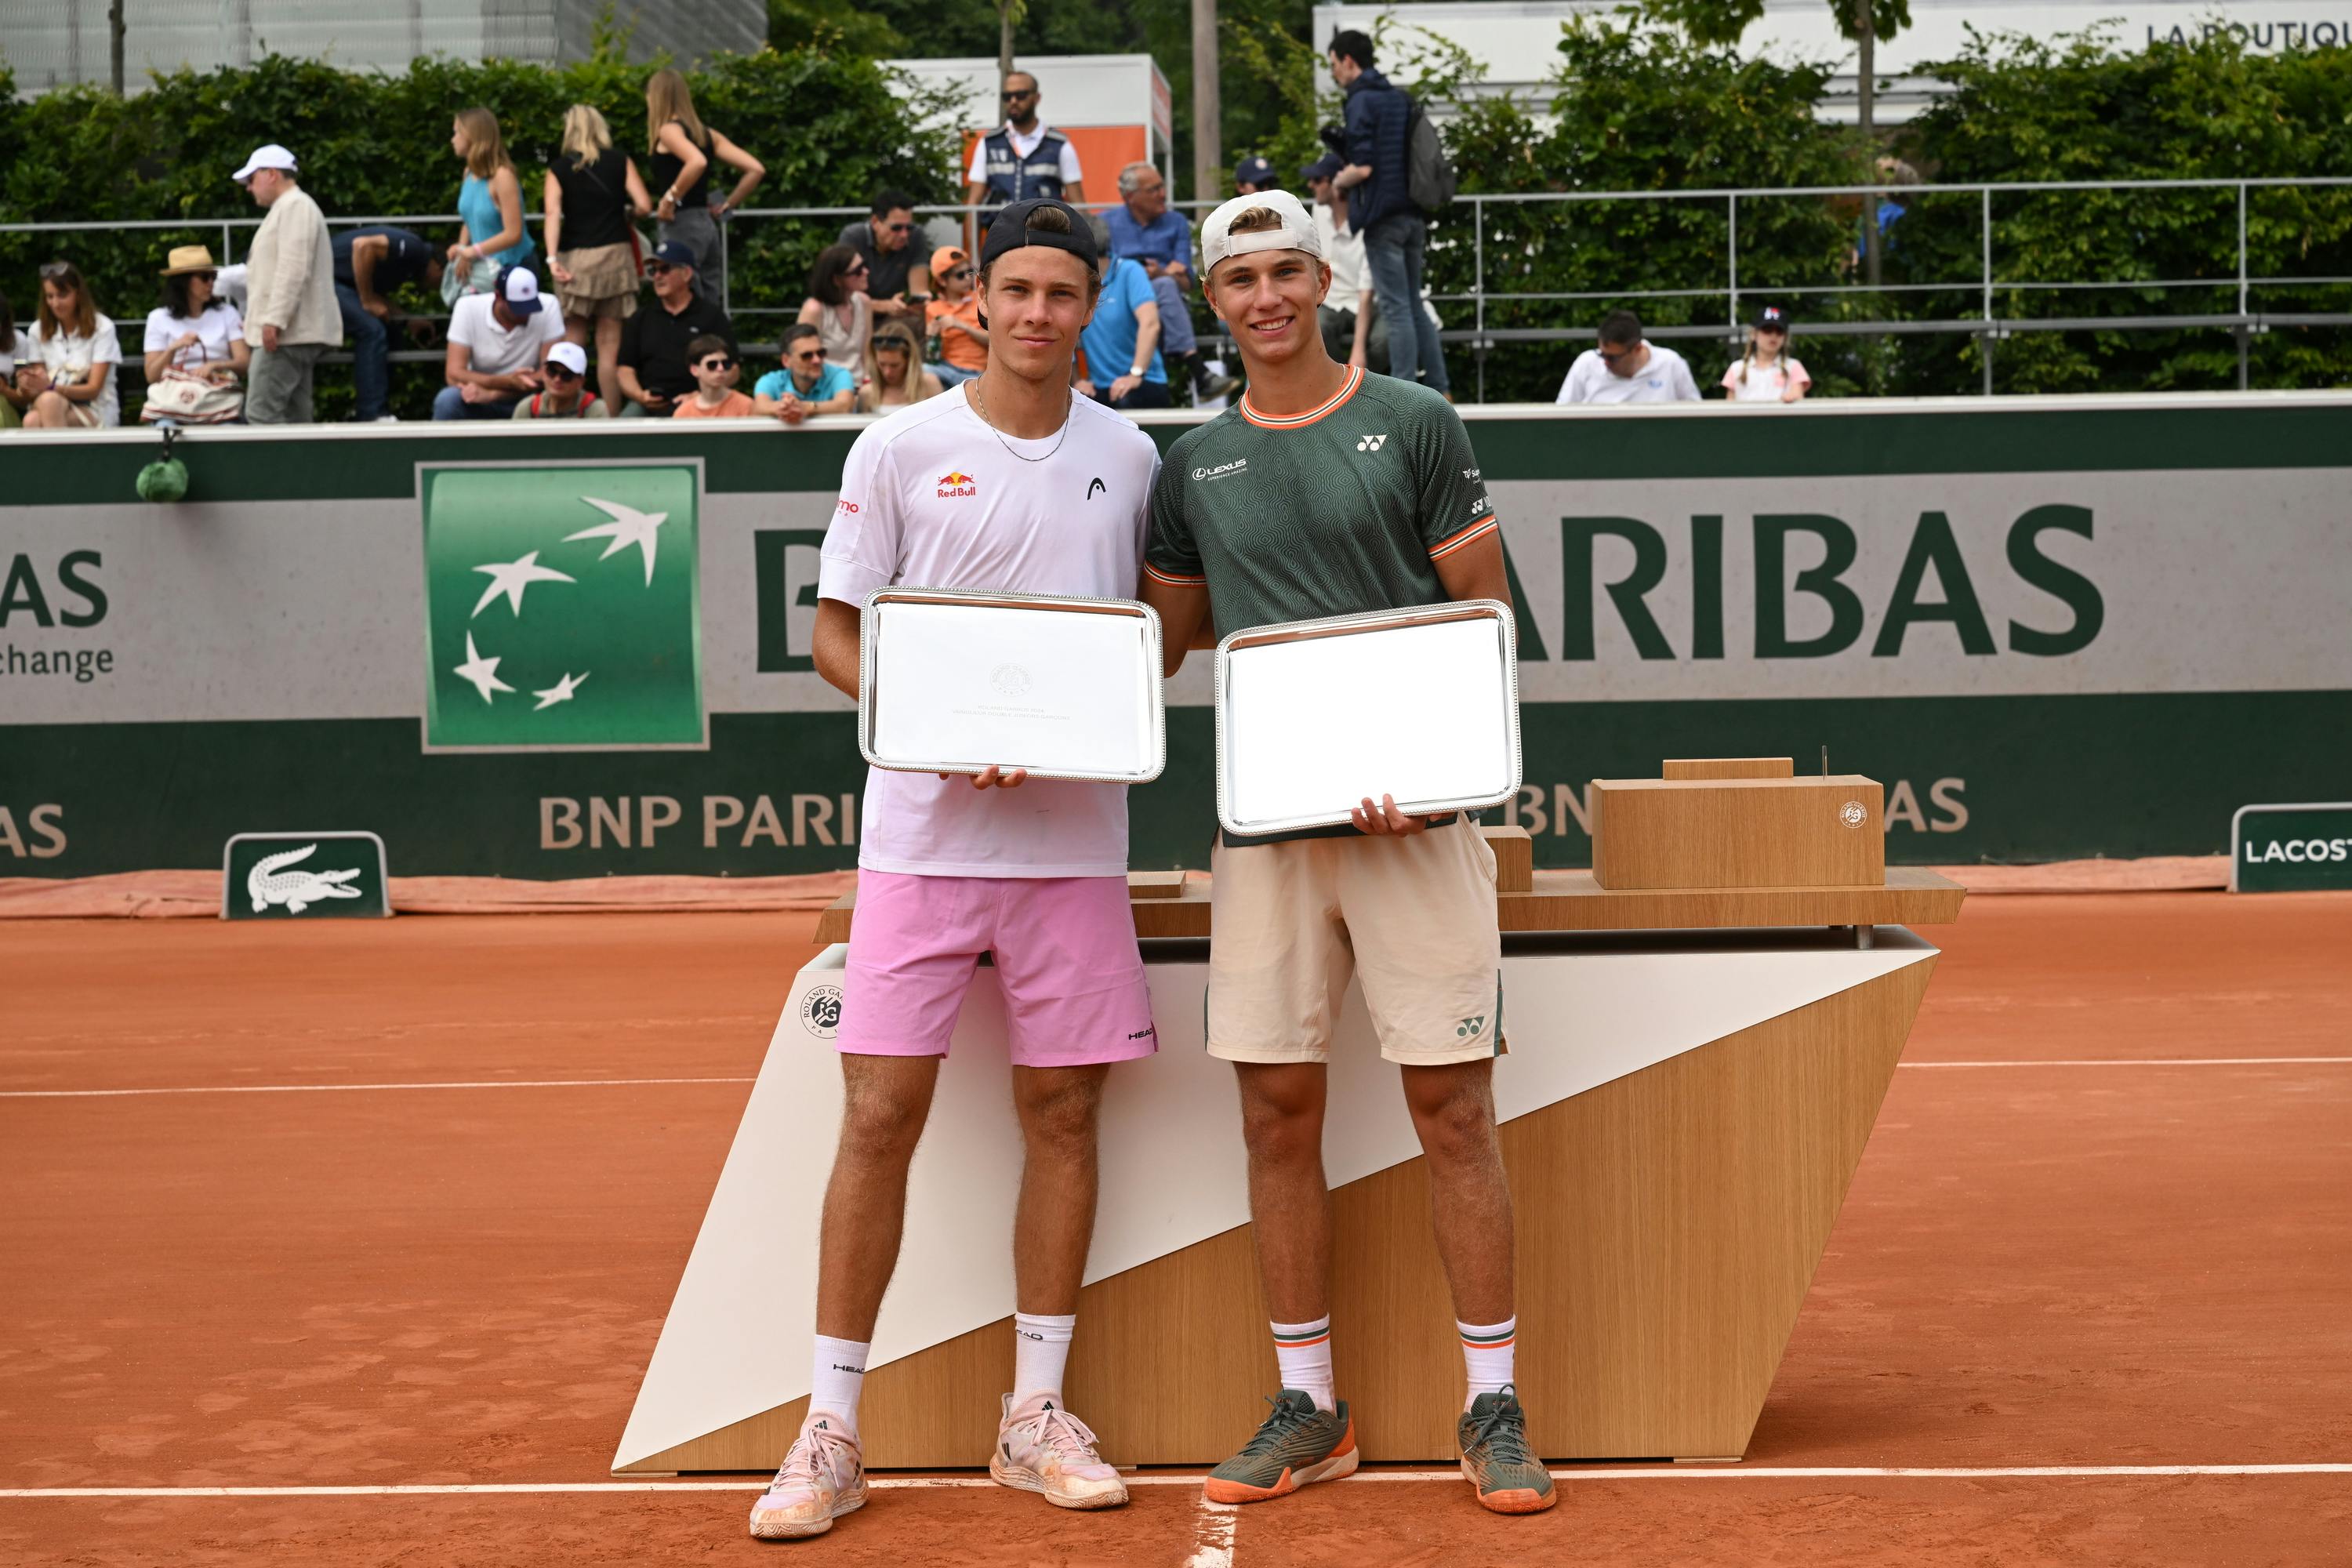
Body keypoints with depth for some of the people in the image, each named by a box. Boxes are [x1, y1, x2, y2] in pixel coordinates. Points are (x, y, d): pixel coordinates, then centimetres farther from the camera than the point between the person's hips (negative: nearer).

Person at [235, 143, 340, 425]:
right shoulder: (289, 207, 25)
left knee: (261, 413, -16)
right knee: (295, 417, 6)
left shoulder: (295, 205, -8)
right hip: (296, 333, 11)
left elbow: (293, 267, -19)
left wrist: (274, 319, -25)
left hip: (288, 333, -11)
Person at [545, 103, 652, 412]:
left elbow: (552, 213, -8)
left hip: (574, 259, 0)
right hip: (615, 255, 0)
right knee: (610, 346, 2)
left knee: (572, 344, 3)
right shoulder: (620, 162, 6)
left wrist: (552, 258, -15)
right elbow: (644, 205, -1)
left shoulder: (558, 169, 5)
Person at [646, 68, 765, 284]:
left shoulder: (669, 130, -8)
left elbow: (697, 161, -29)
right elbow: (756, 170, 9)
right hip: (707, 225, 8)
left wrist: (670, 199, -19)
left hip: (681, 226, -8)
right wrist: (726, 207, 14)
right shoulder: (706, 133, 14)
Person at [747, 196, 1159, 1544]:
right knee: (882, 1116, -4)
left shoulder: (1130, 458, 8)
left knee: (1063, 1113, 6)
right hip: (923, 832, -2)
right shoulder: (902, 448, 0)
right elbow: (837, 634, 2)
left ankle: (1037, 1413, 17)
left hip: (1076, 836, 3)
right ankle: (832, 1431, 3)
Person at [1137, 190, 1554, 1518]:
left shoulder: (1415, 425, 2)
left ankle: (1493, 1407, 6)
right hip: (1264, 822, 3)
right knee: (1279, 1115, 5)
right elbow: (1160, 645, 21)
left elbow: (1486, 621, 1)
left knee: (1454, 1110, -2)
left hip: (1414, 812, -3)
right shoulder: (1194, 465, 12)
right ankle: (1309, 1407, 15)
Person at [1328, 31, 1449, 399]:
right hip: (1412, 214, 8)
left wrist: (1340, 181, 1)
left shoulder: (1362, 102, -11)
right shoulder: (1400, 98, 14)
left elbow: (1363, 167, -19)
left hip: (1383, 219, -8)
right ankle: (1440, 390, 14)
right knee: (1414, 306, 14)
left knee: (1396, 309, -6)